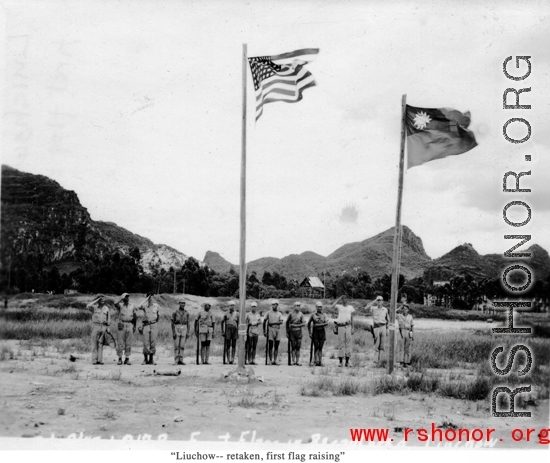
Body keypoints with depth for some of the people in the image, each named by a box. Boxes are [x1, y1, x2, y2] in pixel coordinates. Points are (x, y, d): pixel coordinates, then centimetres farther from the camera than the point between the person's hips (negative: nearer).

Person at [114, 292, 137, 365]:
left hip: (130, 325, 2)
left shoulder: (132, 306, 11)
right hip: (121, 325, -2)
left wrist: (134, 326, 12)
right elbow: (115, 304, -23)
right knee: (120, 342, -2)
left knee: (129, 343, 3)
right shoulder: (120, 305, 3)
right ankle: (120, 359, 4)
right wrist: (122, 298, -19)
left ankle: (127, 359, 8)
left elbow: (134, 317, 16)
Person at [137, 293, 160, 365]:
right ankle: (145, 359, 2)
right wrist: (146, 300, -18)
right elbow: (138, 307, -23)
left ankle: (151, 359, 6)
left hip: (154, 325, 2)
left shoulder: (156, 305, 7)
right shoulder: (144, 305, 0)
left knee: (153, 343, 0)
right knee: (145, 343, -4)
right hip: (146, 325, -1)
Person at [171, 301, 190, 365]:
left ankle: (180, 360, 4)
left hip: (184, 329, 3)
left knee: (182, 346, 1)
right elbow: (172, 323, -5)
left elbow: (188, 323, 10)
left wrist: (188, 333, 2)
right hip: (176, 329, -3)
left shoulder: (186, 313, 8)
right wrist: (173, 332, -13)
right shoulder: (175, 312, -3)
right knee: (176, 346, -2)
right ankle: (176, 361, 1)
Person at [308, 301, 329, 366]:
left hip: (322, 332, 1)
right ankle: (315, 361, -5)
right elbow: (308, 324, 10)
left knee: (320, 348, 2)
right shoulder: (313, 315, 4)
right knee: (316, 347, -6)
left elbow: (327, 324, -5)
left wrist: (318, 325, -14)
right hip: (315, 332, -1)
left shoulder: (324, 315, 7)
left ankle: (320, 361, 3)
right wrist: (310, 333, 3)